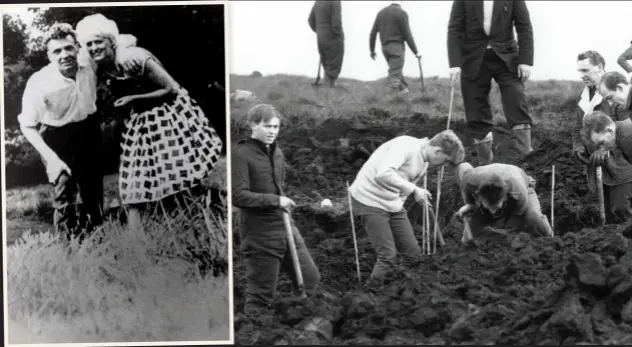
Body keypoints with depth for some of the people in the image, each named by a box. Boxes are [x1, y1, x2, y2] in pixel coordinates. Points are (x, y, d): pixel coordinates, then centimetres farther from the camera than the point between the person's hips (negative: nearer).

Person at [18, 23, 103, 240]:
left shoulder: (88, 71, -19)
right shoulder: (39, 83, -30)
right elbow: (27, 126, -20)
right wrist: (50, 157, -28)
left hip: (87, 129, 5)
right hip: (56, 135, -4)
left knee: (92, 184, 17)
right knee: (64, 186, -13)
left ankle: (92, 232, 39)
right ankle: (68, 239, 5)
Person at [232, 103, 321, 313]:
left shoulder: (277, 153, 13)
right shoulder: (241, 154, -11)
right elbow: (238, 196, -19)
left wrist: (285, 205, 12)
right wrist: (275, 201, -20)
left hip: (286, 227, 8)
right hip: (259, 234, -8)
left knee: (311, 278, 12)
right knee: (261, 294, -1)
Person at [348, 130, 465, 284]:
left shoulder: (425, 162, 6)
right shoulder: (405, 145, -22)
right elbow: (383, 174, -36)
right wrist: (414, 189, -31)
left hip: (393, 204, 9)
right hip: (370, 201, -9)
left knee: (413, 253, 3)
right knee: (388, 256, -12)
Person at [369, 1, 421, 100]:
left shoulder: (381, 12, 9)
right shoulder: (401, 13, -11)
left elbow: (373, 33, 10)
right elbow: (407, 35, -12)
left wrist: (372, 50, 20)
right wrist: (416, 52, -4)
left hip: (385, 48, 7)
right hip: (397, 47, -7)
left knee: (397, 73, 22)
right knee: (394, 77, -8)